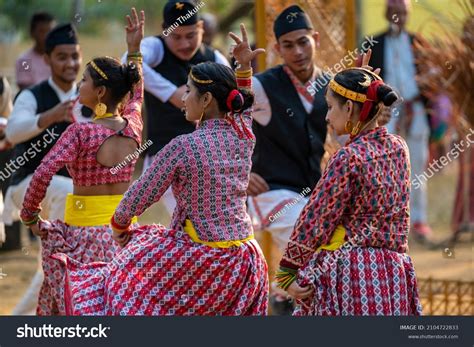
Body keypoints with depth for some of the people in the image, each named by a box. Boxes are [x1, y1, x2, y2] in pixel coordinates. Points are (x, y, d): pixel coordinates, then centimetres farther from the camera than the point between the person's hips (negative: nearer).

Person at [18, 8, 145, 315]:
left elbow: (43, 174, -22)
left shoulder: (80, 132, -14)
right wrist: (134, 50, 33)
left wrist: (30, 215, -8)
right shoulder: (133, 127, 2)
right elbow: (136, 92, 25)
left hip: (83, 232, -5)